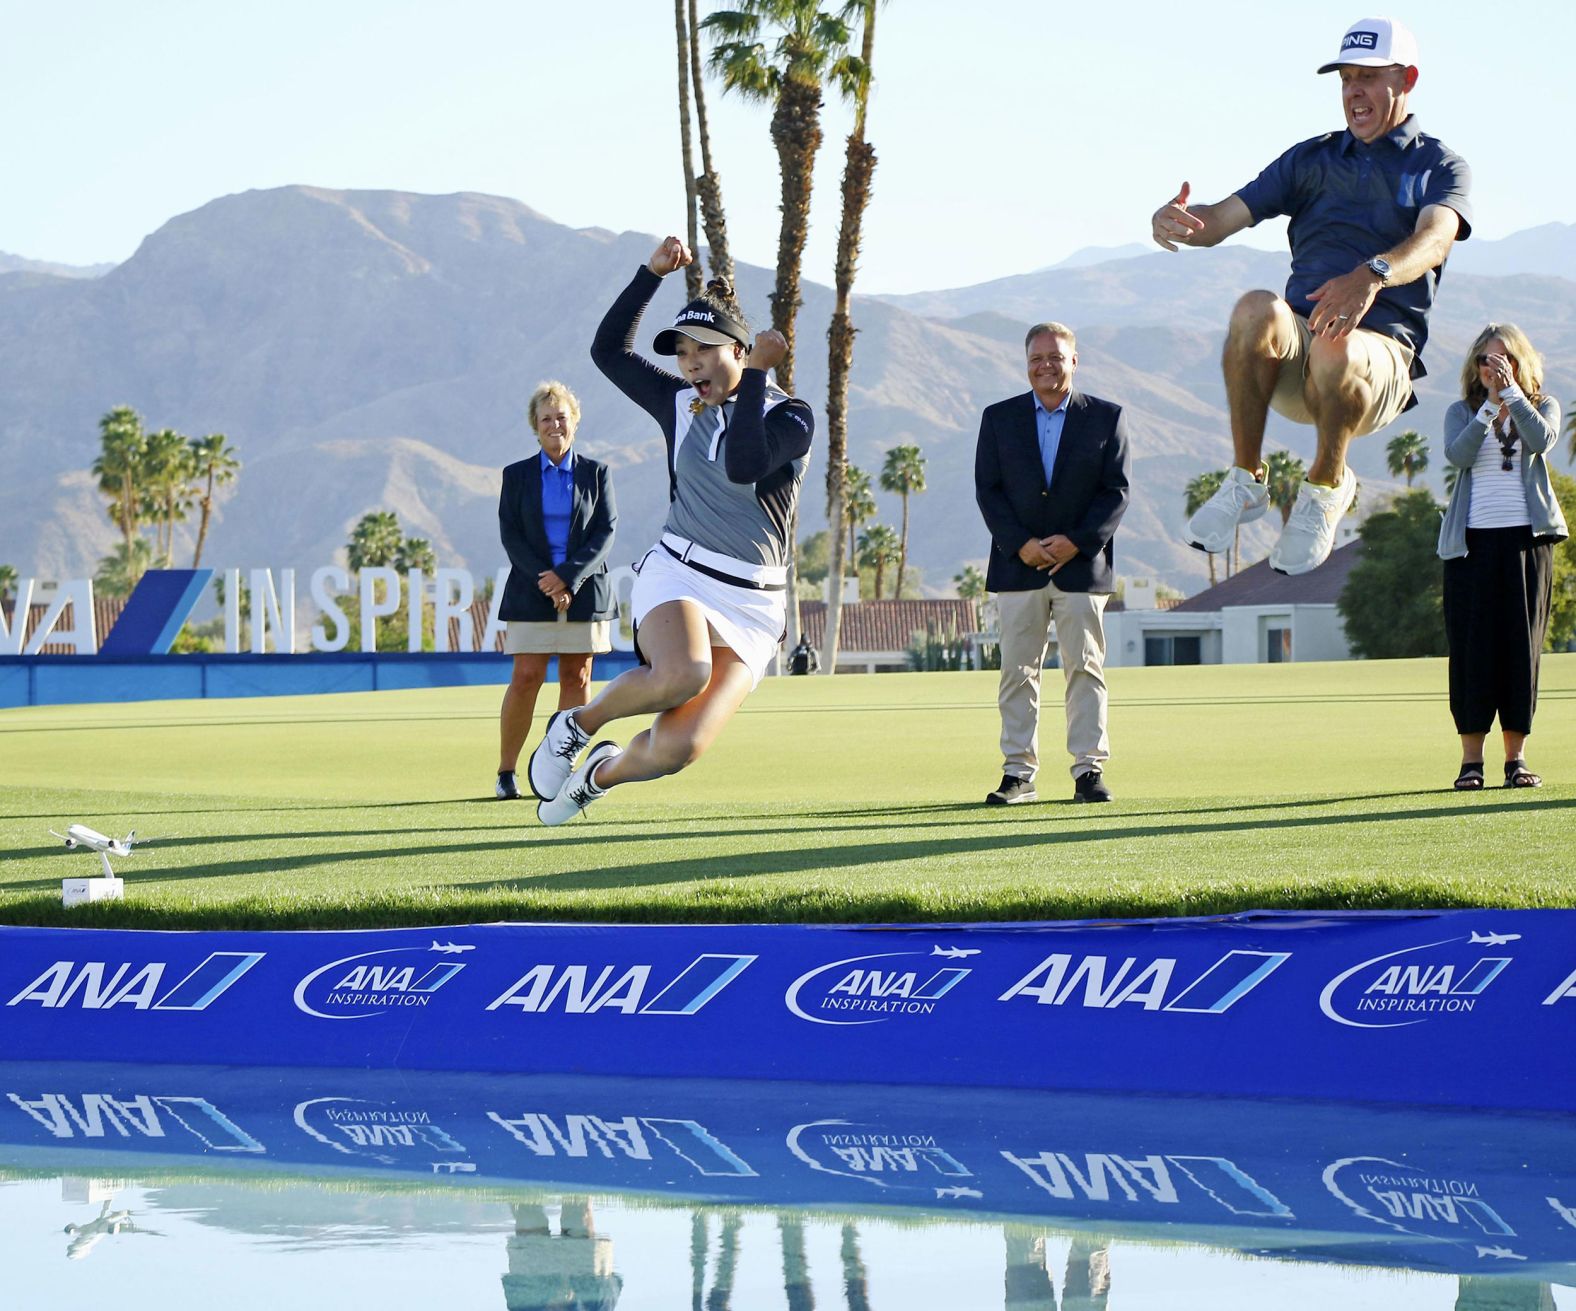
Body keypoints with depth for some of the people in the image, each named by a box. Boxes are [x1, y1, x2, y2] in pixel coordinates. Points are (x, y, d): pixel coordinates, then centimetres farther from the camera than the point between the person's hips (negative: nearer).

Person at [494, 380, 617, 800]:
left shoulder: (596, 473, 7)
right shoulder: (517, 475, 7)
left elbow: (605, 532, -1)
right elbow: (510, 534, 1)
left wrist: (568, 576, -14)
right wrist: (544, 579, -13)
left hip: (583, 590, 1)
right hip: (531, 592, -1)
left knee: (576, 679, 1)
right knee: (525, 679, -7)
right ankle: (506, 772, 0)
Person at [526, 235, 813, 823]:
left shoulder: (789, 417, -4)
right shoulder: (679, 403, 9)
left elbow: (744, 466, -21)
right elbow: (609, 351, 6)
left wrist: (753, 377, -17)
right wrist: (652, 273, -1)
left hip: (752, 608, -1)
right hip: (677, 576, 1)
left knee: (678, 746, -16)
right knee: (683, 674, -36)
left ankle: (601, 773, 19)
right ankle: (574, 724, -9)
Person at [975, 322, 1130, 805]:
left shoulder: (1105, 418, 5)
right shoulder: (998, 418, 8)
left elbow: (1116, 491, 1)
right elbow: (987, 489, 3)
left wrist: (1077, 542, -12)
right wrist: (1020, 545, -11)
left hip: (1082, 564, -1)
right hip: (1018, 565, 1)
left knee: (1085, 667, -1)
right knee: (1018, 670, 1)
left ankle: (1089, 769, 3)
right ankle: (1019, 772, 4)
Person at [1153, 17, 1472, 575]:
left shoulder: (1440, 167, 9)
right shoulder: (1311, 159, 21)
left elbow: (1435, 239, -14)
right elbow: (1222, 219, 12)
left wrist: (1372, 276, -38)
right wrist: (1174, 219, -15)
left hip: (1382, 355, -3)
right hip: (1292, 362, 3)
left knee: (1335, 346, -40)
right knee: (1257, 310, -34)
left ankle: (1327, 486, -12)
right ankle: (1245, 481, -21)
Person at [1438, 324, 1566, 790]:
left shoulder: (1542, 406, 10)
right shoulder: (1462, 412, 10)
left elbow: (1542, 439, -13)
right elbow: (1458, 455, -10)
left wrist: (1510, 389, -14)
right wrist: (1489, 404, -15)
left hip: (1526, 537, 0)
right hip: (1472, 538, 0)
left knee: (1521, 644, 0)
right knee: (1472, 646, -4)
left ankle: (1516, 755, 4)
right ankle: (1471, 757, -2)